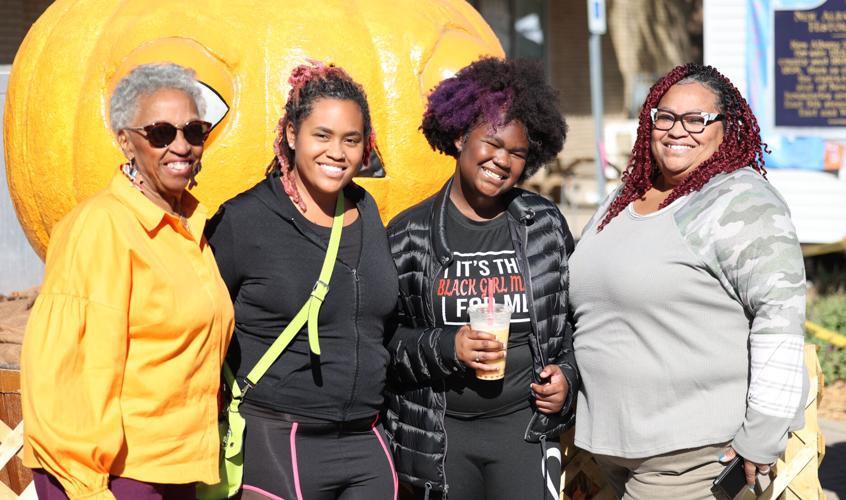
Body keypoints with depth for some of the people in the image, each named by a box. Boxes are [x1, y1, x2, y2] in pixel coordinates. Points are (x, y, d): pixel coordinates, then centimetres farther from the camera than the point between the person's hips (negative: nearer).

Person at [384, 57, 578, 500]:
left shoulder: (545, 224, 5)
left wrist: (566, 373, -1)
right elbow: (383, 338, 0)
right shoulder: (409, 234, 1)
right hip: (438, 434, 0)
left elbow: (572, 315, 15)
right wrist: (446, 347, -15)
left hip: (524, 425, 0)